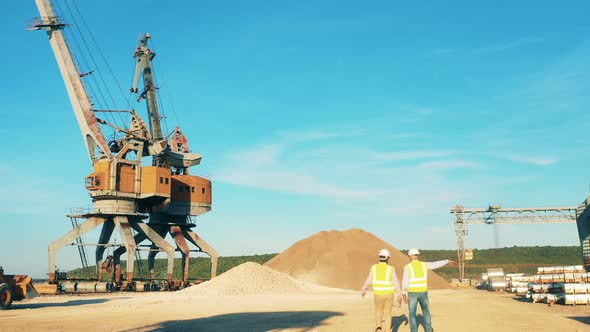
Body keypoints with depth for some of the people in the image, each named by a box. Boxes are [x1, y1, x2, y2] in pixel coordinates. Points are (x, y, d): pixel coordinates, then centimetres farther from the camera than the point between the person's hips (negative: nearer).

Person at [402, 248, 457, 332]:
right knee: (426, 311, 21)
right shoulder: (424, 265, 1)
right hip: (423, 293, 3)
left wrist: (404, 295, -9)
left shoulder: (407, 267, -9)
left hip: (412, 293, -3)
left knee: (412, 314, 5)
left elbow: (405, 282, -13)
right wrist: (447, 261, 28)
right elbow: (436, 264, 13)